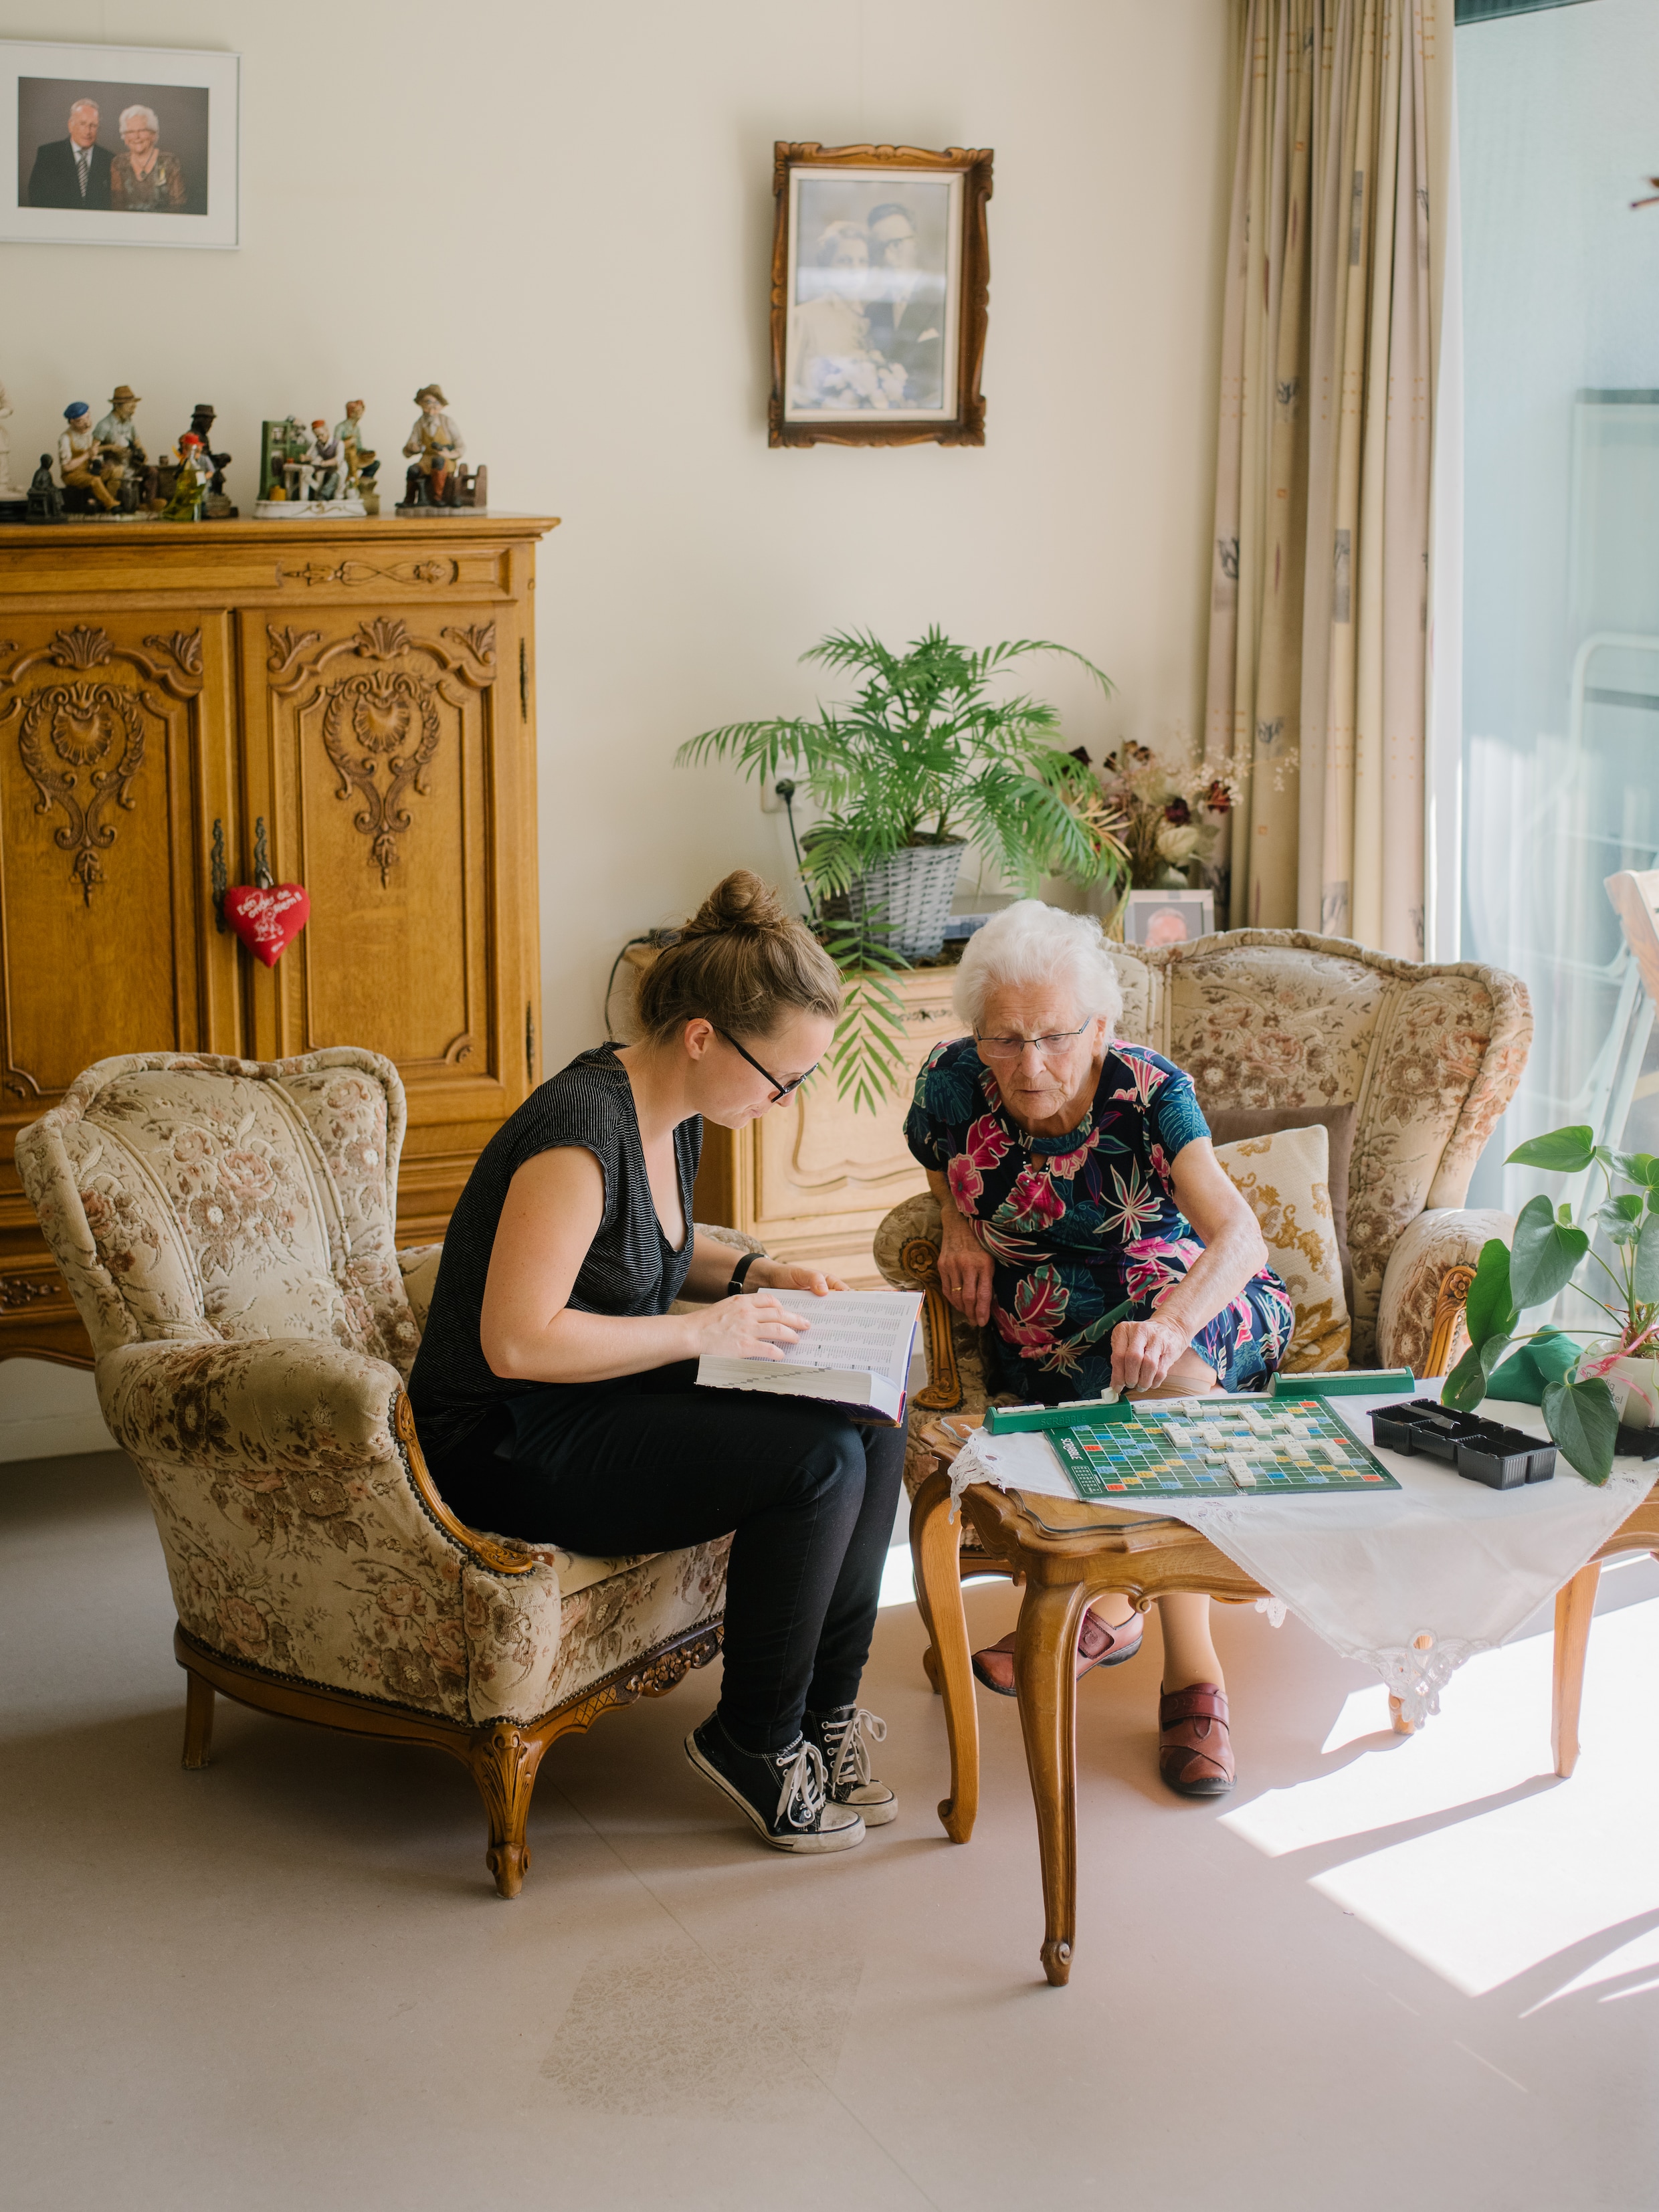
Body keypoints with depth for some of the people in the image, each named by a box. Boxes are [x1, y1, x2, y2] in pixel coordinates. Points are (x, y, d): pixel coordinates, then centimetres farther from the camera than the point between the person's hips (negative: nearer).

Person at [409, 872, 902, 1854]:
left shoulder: (673, 1116, 4)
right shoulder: (584, 1128, -26)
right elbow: (515, 1340, -29)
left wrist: (759, 1274, 7)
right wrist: (702, 1333, -23)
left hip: (610, 1399, 10)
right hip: (507, 1449, -10)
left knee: (875, 1434, -4)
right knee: (817, 1460, -22)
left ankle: (826, 1707, 9)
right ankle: (754, 1738, -3)